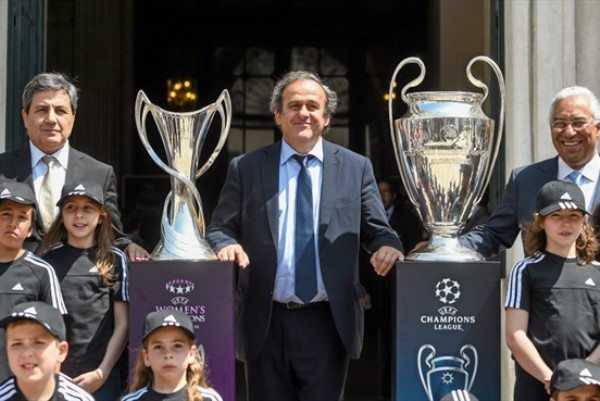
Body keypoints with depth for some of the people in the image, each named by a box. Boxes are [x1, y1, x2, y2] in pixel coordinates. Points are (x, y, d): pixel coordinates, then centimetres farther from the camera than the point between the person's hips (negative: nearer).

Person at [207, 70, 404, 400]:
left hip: (328, 322, 0)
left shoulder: (356, 168, 7)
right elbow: (220, 228, 7)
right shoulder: (246, 168, 7)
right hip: (266, 323, 0)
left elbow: (376, 230, 7)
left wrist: (388, 246, -16)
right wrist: (228, 245, -16)